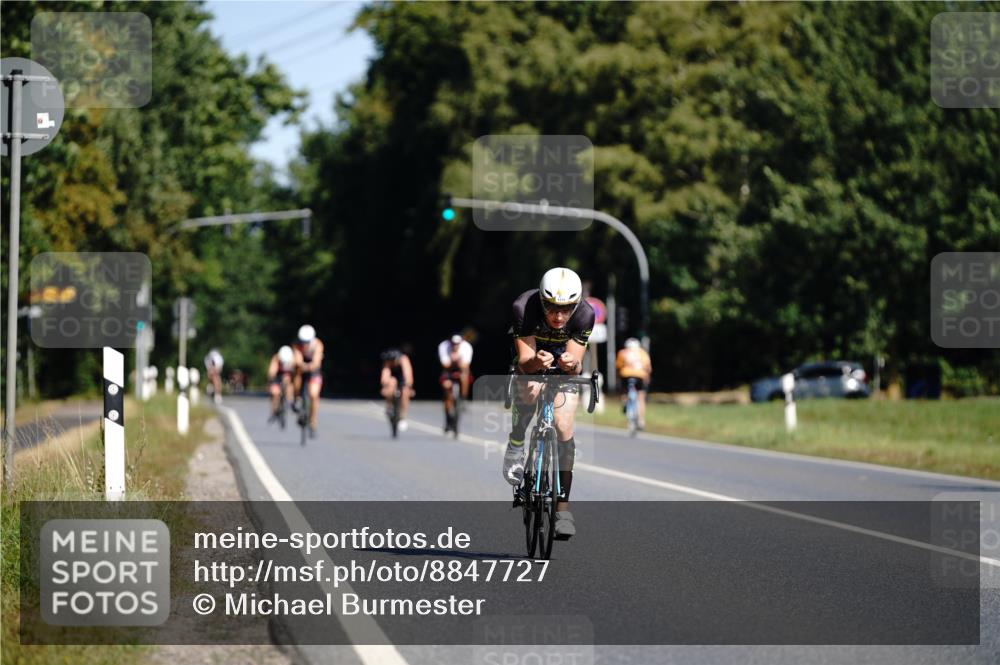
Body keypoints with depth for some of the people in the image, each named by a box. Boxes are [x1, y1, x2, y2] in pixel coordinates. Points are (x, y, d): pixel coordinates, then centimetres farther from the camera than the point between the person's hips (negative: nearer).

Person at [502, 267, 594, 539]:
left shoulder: (584, 314, -30)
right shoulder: (524, 307, -34)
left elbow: (577, 364, -27)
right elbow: (525, 360, -31)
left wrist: (571, 364, -50)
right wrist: (536, 362, -54)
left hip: (565, 365, 1)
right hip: (532, 358, -1)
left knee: (564, 428, -12)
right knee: (531, 391, -34)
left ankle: (563, 505, -6)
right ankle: (516, 445, -7)